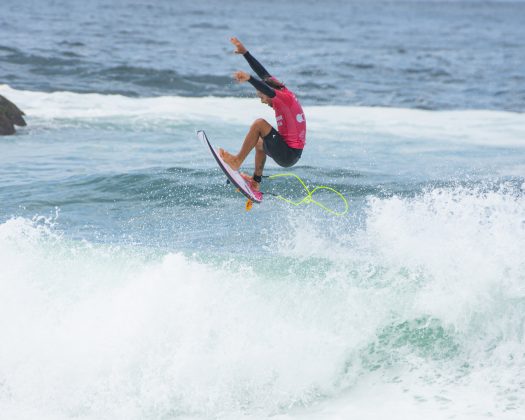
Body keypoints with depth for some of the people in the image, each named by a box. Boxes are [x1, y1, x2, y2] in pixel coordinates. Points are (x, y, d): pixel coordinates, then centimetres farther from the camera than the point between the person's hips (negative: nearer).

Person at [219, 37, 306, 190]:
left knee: (259, 124, -17)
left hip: (288, 155, -11)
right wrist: (245, 52, 16)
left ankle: (237, 161, -13)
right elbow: (264, 74, 15)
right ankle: (256, 181, 36)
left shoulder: (285, 97, -15)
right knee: (259, 141, 36)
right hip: (292, 154, 11)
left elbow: (269, 91, -37)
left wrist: (249, 79, -53)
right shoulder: (284, 95, 10)